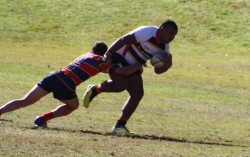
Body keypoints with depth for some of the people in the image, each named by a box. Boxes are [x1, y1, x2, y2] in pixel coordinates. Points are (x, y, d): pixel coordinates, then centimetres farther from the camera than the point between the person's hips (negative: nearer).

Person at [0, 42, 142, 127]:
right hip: (65, 85, -5)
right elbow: (124, 71, 4)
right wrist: (139, 66, 19)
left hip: (53, 76, 5)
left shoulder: (86, 55, 29)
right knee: (73, 106, 25)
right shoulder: (102, 61, 9)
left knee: (24, 102, 7)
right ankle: (43, 118, 6)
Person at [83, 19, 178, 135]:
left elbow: (157, 70, 5)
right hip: (119, 58, -9)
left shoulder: (164, 47, 2)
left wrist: (166, 65, -18)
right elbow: (124, 40, -26)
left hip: (132, 67, 9)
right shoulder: (148, 32, -23)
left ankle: (119, 126, -1)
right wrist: (109, 53, -33)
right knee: (120, 85, -29)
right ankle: (94, 90, 1)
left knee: (138, 94, -4)